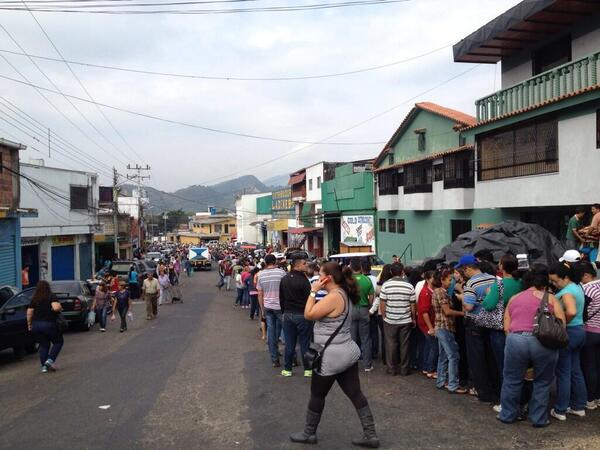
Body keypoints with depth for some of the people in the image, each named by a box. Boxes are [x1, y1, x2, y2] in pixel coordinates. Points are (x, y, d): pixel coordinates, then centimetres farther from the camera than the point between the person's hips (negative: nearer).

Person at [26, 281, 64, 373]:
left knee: (43, 345, 15)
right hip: (49, 324, -5)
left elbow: (29, 313, 7)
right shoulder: (51, 297, -7)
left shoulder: (34, 299, 8)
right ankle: (50, 360, -4)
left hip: (36, 325, 5)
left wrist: (29, 325, 17)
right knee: (58, 342, 12)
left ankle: (44, 366, 11)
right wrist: (60, 307, -1)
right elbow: (56, 307, -23)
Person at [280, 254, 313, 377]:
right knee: (305, 343, 5)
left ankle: (287, 369, 15)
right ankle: (307, 369, 12)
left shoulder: (284, 279, 5)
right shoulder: (303, 280, -16)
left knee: (289, 343, 11)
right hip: (302, 315, -5)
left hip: (287, 315, 6)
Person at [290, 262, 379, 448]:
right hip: (347, 352, 9)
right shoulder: (344, 294, 8)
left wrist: (313, 291, -15)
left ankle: (308, 434, 27)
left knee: (317, 395, 10)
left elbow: (308, 315, -20)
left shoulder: (334, 297, -23)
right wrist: (317, 292, 8)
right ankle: (370, 435, 14)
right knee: (355, 393, 11)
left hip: (332, 356, -9)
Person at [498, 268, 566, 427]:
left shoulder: (513, 299, 19)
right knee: (542, 382, 14)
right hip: (543, 342, -2)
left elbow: (506, 327, 13)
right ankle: (539, 419, 21)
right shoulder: (550, 298, 11)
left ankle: (507, 415, 26)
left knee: (512, 380, 15)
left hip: (515, 340, 2)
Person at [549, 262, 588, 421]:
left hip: (568, 333, -9)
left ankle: (560, 411, 9)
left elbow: (571, 312, -37)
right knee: (576, 371, 17)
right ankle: (579, 406, 27)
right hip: (580, 330, 9)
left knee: (563, 373, 0)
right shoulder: (577, 287, 9)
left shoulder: (567, 291, -20)